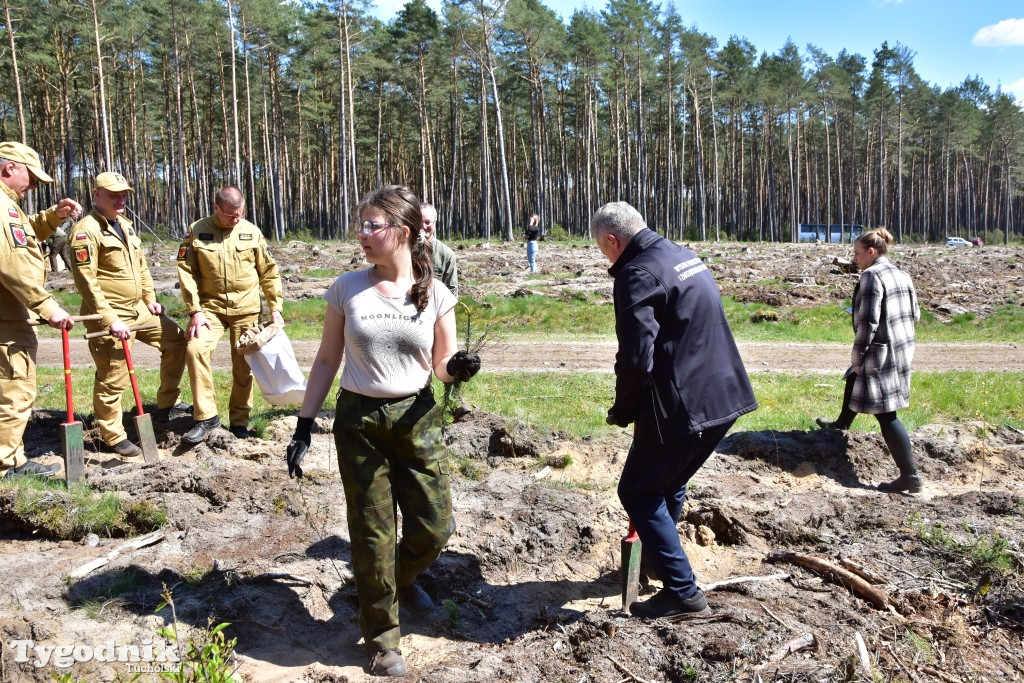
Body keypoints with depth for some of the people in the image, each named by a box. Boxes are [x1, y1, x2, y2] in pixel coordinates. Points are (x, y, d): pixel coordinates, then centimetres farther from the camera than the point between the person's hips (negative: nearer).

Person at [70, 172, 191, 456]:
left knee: (176, 340, 14)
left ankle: (166, 405, 25)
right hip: (111, 315, -9)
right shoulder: (87, 230, -14)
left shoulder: (125, 225, 13)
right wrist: (110, 320, -23)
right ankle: (113, 437, 15)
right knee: (113, 378, -1)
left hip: (138, 308, 9)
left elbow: (142, 266, 21)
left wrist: (150, 299, 12)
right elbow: (86, 281, -20)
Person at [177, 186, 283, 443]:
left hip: (246, 309, 1)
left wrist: (275, 308, 3)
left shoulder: (252, 232, 1)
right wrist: (195, 310, -11)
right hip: (211, 307, -1)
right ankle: (206, 416, -9)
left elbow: (269, 273, 6)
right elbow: (186, 271, -4)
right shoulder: (197, 231, -2)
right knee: (196, 349, -20)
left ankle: (239, 419, 21)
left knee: (243, 364, 5)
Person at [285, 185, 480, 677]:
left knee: (434, 527, 3)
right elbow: (327, 361, 3)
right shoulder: (347, 289, -3)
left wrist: (458, 368, -20)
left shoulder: (436, 295, -4)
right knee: (372, 533, 6)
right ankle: (382, 637, 26)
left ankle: (400, 579, 39)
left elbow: (442, 366, 4)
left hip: (416, 419, 1)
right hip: (358, 420, 0)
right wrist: (304, 425, 1)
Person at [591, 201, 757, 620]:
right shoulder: (685, 256, 14)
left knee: (638, 492, 5)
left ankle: (683, 596, 6)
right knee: (669, 485, 25)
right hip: (725, 396, 10)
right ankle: (660, 562, 42)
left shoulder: (637, 275, -16)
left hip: (683, 406, -9)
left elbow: (636, 360, -24)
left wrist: (623, 411, -5)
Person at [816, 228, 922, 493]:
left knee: (886, 414, -4)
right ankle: (841, 424, 56)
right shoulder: (902, 275, 11)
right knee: (853, 381, 32)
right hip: (903, 349, 10)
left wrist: (857, 356, -12)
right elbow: (915, 314, 16)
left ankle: (910, 477, -3)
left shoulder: (871, 276, -17)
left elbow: (868, 321, -21)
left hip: (881, 353, -10)